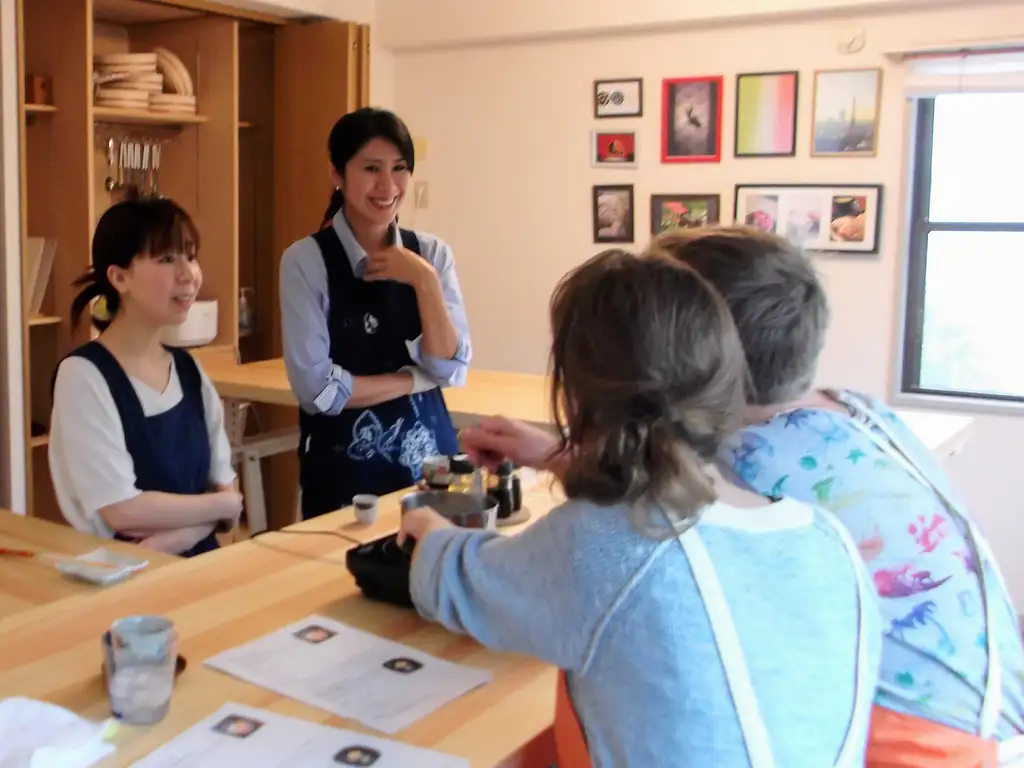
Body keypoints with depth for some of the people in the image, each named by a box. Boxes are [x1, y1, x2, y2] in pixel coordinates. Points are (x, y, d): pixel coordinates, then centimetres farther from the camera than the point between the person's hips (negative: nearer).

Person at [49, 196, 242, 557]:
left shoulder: (189, 370, 7)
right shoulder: (84, 375, -10)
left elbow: (224, 489, 6)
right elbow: (123, 510, -14)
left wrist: (175, 538, -12)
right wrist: (226, 504, -4)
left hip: (197, 562, 5)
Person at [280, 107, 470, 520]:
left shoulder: (432, 253, 2)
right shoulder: (306, 259, -9)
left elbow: (451, 370, -5)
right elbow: (317, 389, -15)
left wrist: (425, 281, -16)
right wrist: (416, 378, -9)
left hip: (429, 451, 4)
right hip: (344, 462, -3)